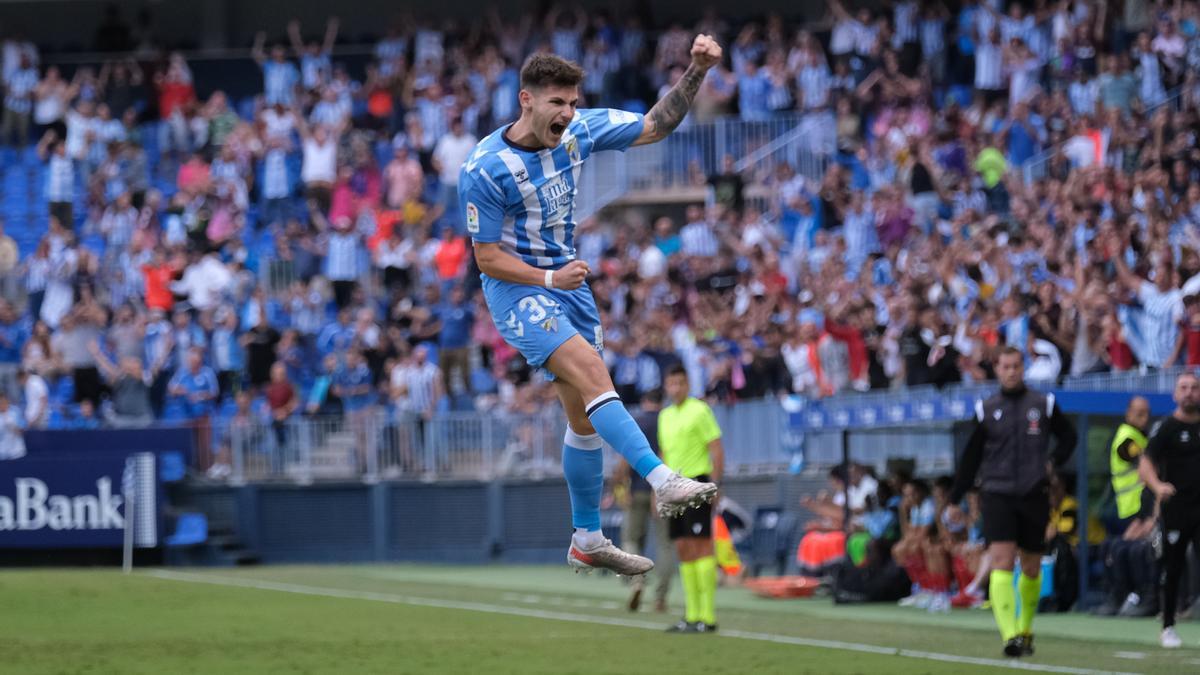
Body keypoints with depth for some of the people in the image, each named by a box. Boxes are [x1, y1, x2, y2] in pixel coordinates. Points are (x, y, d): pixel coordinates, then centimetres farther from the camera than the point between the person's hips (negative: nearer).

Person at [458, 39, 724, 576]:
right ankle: (662, 482, -39)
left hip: (568, 282, 7)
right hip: (517, 291, -7)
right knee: (591, 371, -28)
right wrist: (549, 279, -27)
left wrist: (696, 72, -9)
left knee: (586, 416, 9)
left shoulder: (578, 131, -3)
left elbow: (654, 126, 4)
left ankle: (587, 542, 19)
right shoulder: (484, 168, -19)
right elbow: (488, 257, -14)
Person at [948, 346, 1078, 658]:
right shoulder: (987, 409, 7)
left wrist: (1053, 463, 1)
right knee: (1001, 562, -16)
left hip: (1034, 496, 1)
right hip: (997, 494, -1)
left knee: (1031, 567, 9)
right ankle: (1010, 635, -25)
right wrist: (955, 499, 14)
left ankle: (1025, 630, 30)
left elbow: (1068, 437, 19)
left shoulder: (1044, 404, 6)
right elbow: (971, 457, 13)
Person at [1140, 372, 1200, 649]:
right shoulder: (1166, 428, -2)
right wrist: (1157, 485, -30)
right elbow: (1145, 465, -11)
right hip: (1175, 509, -3)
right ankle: (1168, 628, 14)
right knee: (1173, 569, 2)